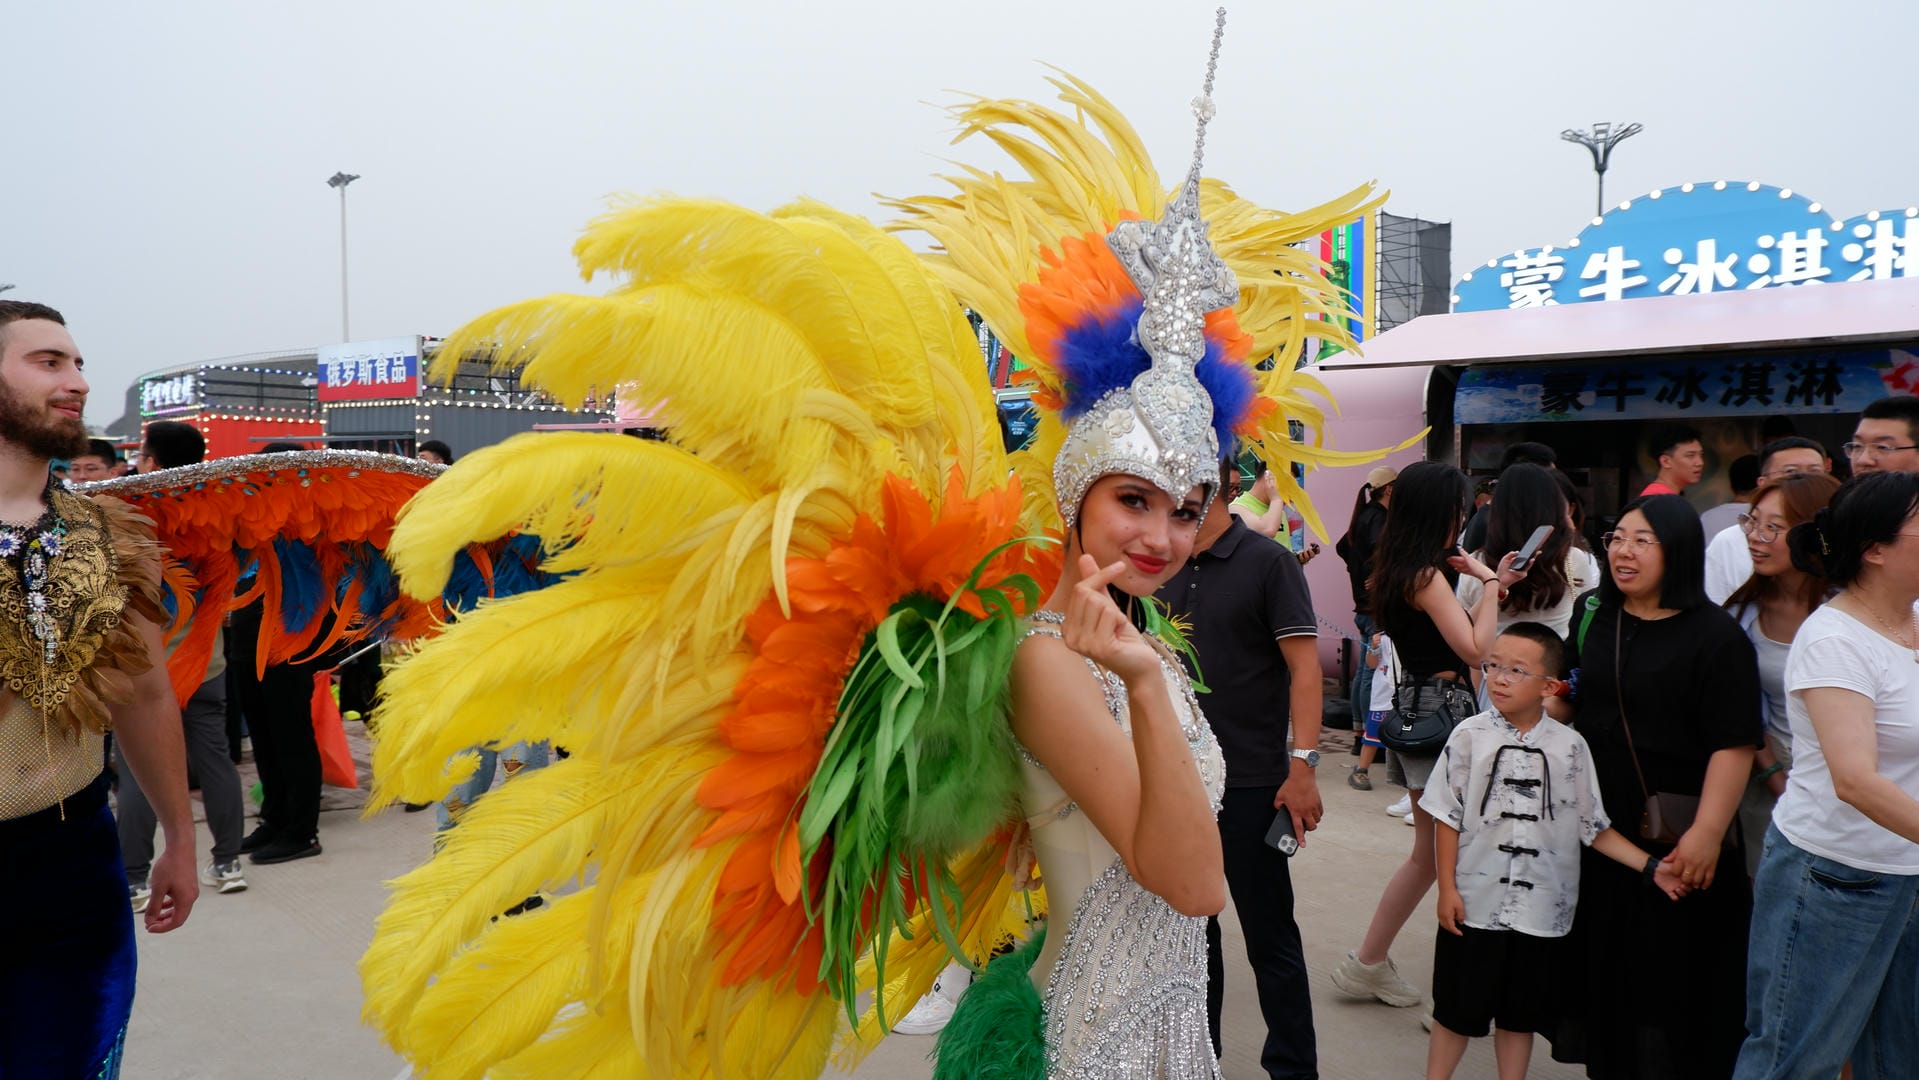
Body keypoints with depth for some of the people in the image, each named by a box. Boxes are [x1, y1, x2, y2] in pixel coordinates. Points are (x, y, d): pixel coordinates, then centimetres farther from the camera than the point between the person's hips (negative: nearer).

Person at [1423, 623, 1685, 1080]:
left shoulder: (1569, 746, -3)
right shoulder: (1470, 736, -7)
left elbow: (1594, 828, 4)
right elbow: (1448, 817, -3)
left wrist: (1650, 867, -5)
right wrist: (1447, 888, -6)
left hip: (1541, 911, 1)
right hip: (1474, 905, -1)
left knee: (1520, 1016, 16)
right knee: (1456, 1012, 9)